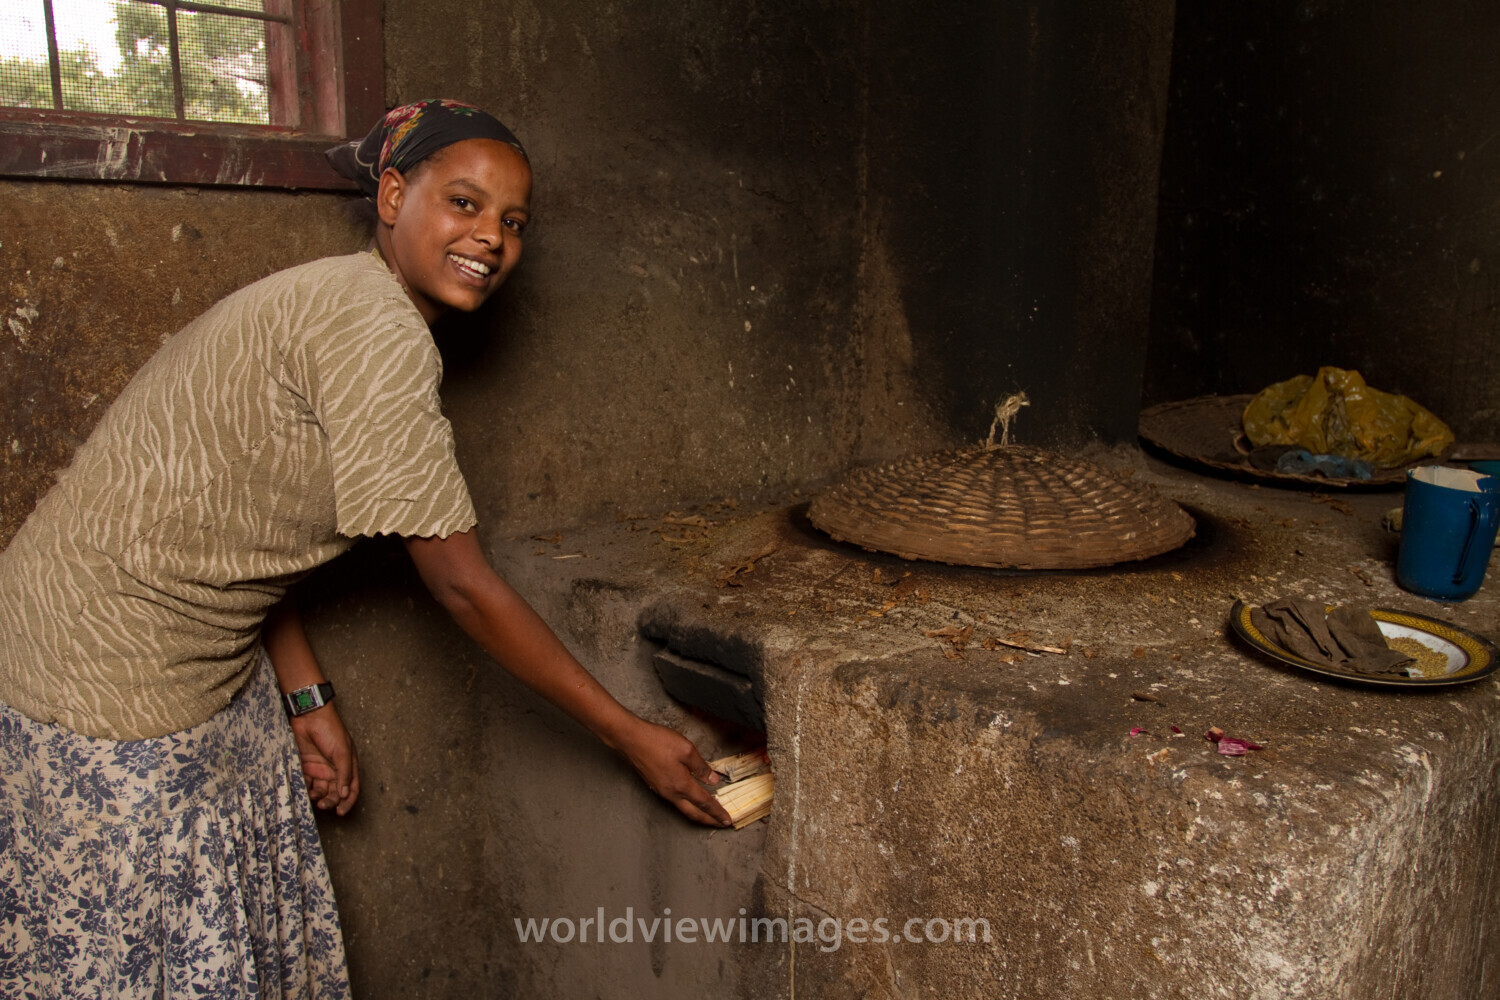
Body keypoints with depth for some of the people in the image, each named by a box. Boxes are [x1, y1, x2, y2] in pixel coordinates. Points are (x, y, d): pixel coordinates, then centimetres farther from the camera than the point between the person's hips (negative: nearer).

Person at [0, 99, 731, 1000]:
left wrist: (307, 700, 9)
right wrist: (631, 736, -13)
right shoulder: (377, 333, -23)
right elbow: (464, 586, -21)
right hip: (106, 696, -9)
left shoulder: (331, 302, 8)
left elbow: (241, 530, 9)